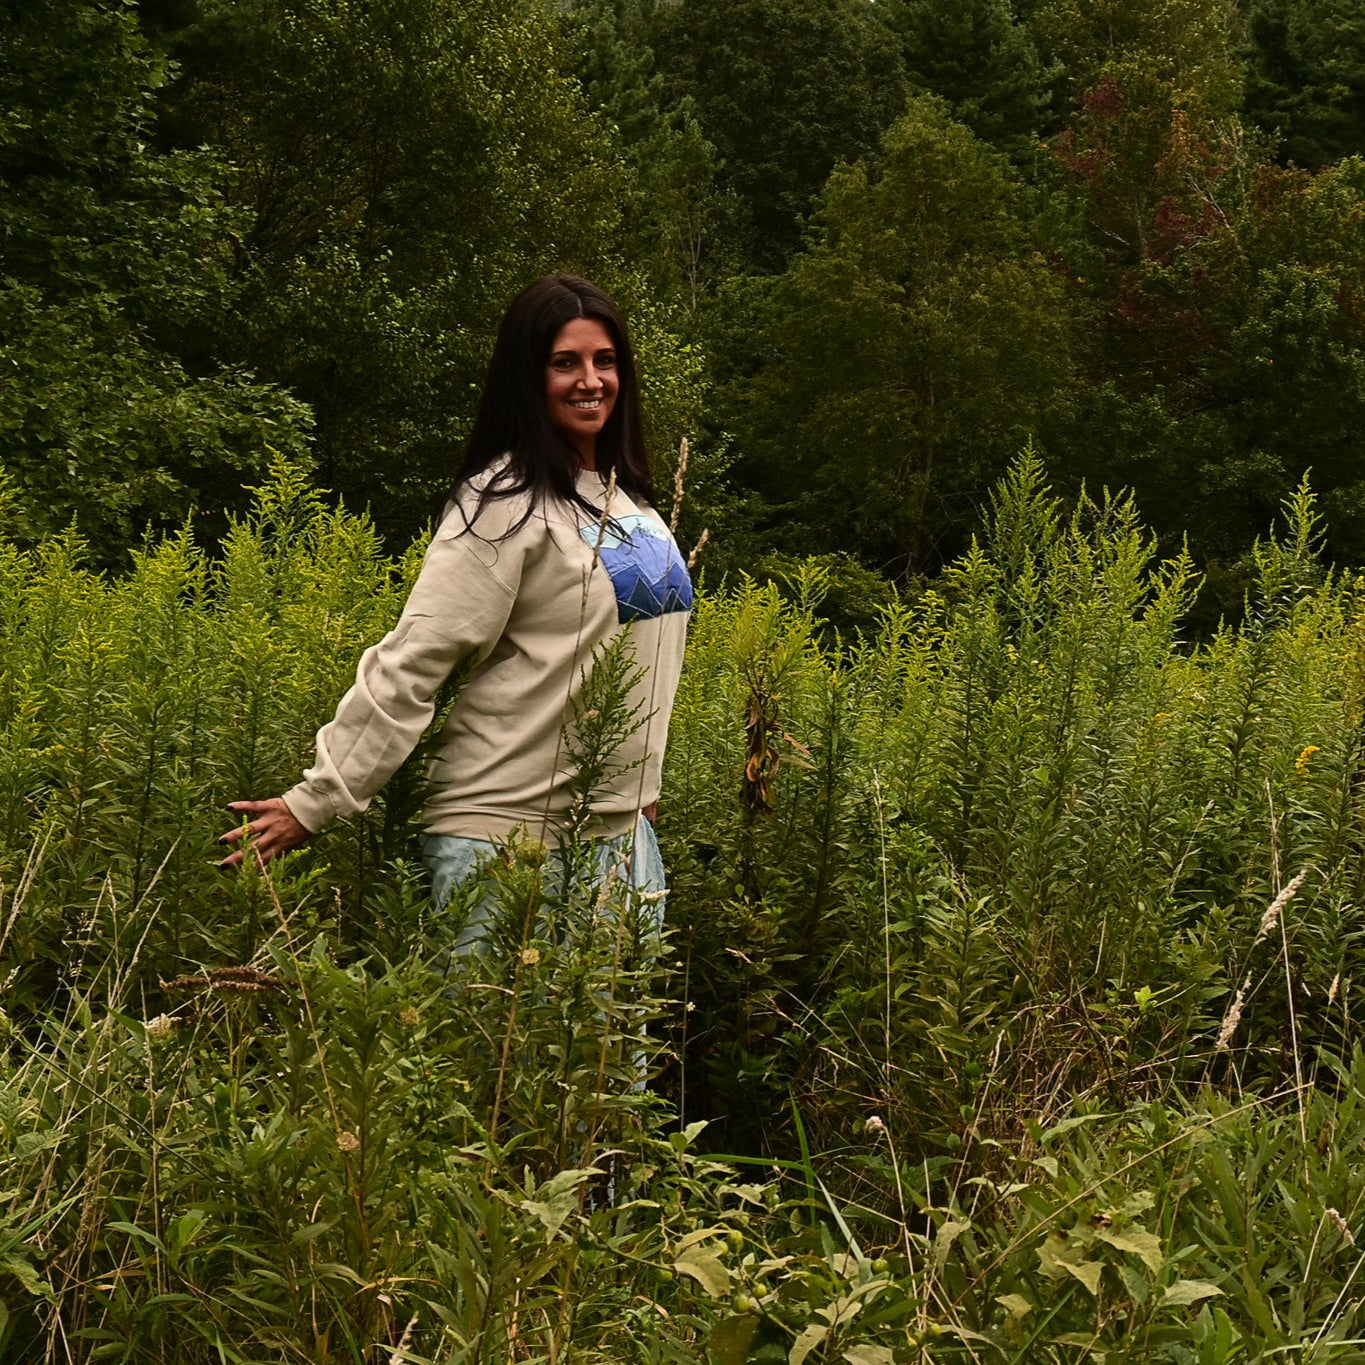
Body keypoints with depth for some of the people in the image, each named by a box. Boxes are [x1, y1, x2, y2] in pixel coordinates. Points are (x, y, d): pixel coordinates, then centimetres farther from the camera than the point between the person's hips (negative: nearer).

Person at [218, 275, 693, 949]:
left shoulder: (627, 497, 11)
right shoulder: (507, 503, -14)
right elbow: (411, 662, -18)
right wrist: (315, 802, -19)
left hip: (623, 832, 8)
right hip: (510, 836, -8)